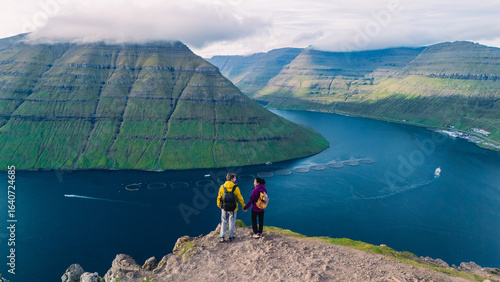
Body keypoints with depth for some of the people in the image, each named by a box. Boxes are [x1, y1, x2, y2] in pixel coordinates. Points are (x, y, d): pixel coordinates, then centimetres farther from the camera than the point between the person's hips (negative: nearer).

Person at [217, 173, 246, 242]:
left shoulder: (222, 187, -5)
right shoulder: (235, 188, -13)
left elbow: (219, 197, 3)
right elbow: (240, 198, -7)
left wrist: (219, 205, 20)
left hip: (224, 208, 2)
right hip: (233, 209, -2)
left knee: (224, 222, 15)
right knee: (232, 222, 12)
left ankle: (221, 237, 11)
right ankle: (231, 237, 20)